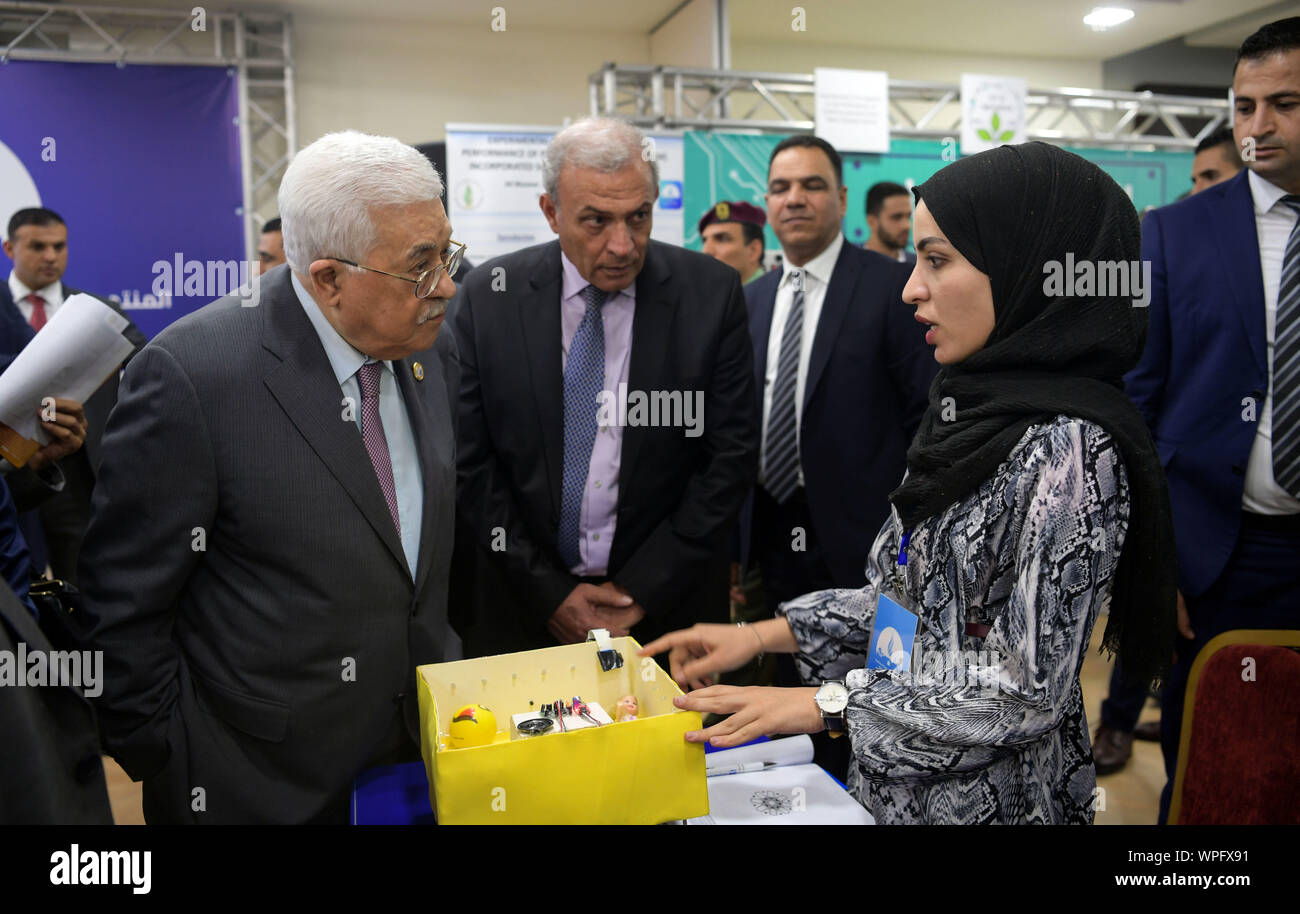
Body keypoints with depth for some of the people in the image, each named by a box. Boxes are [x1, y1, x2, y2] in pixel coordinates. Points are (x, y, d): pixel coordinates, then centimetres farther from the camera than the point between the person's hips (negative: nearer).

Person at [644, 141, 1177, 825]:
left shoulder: (1067, 446, -25)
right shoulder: (974, 408, 2)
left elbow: (1029, 690, -24)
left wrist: (825, 703, -19)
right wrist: (766, 634, 0)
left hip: (984, 795, -7)